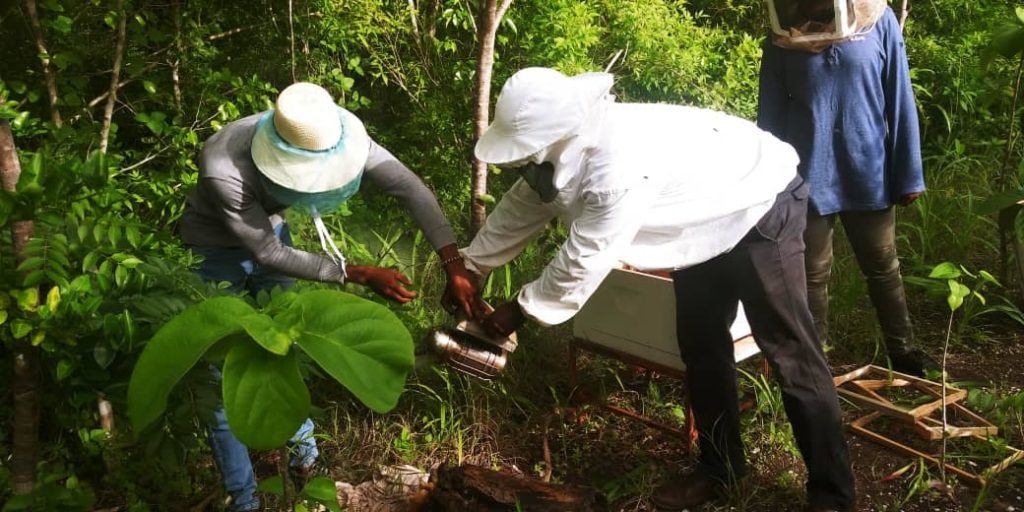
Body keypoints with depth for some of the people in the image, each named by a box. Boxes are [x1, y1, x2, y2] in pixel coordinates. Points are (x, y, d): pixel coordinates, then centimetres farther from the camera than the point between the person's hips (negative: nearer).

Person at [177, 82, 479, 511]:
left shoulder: (327, 133, -30)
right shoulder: (224, 171, -42)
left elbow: (407, 185, -26)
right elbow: (268, 255, -30)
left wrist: (455, 266, -32)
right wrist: (360, 275, -30)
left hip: (270, 230, 5)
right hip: (216, 253, -4)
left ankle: (301, 447, 41)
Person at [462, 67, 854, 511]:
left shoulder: (620, 167, -39)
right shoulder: (570, 145, -11)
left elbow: (584, 260, -30)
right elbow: (520, 207, 5)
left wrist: (519, 310, -17)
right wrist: (468, 266, 10)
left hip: (761, 203, -9)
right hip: (709, 212, 9)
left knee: (789, 351, -7)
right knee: (700, 342, 11)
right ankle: (720, 468, 26)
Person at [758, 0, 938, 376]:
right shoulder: (781, 40, -4)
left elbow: (899, 102, -2)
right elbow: (770, 119, 1)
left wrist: (908, 174, -3)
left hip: (869, 176, 1)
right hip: (808, 181, 0)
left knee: (883, 271, 17)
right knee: (813, 276, 12)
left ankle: (904, 355, 33)